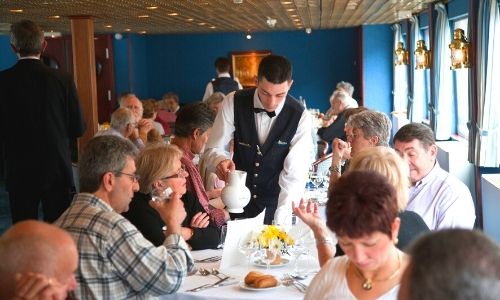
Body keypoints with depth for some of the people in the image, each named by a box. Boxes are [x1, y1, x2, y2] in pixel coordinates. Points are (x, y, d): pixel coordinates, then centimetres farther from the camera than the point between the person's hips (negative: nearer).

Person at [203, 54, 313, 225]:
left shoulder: (300, 117, -17)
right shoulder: (234, 102, -14)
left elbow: (294, 174, -20)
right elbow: (214, 148, -7)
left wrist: (281, 221, -30)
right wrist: (221, 160, -31)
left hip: (276, 204, -1)